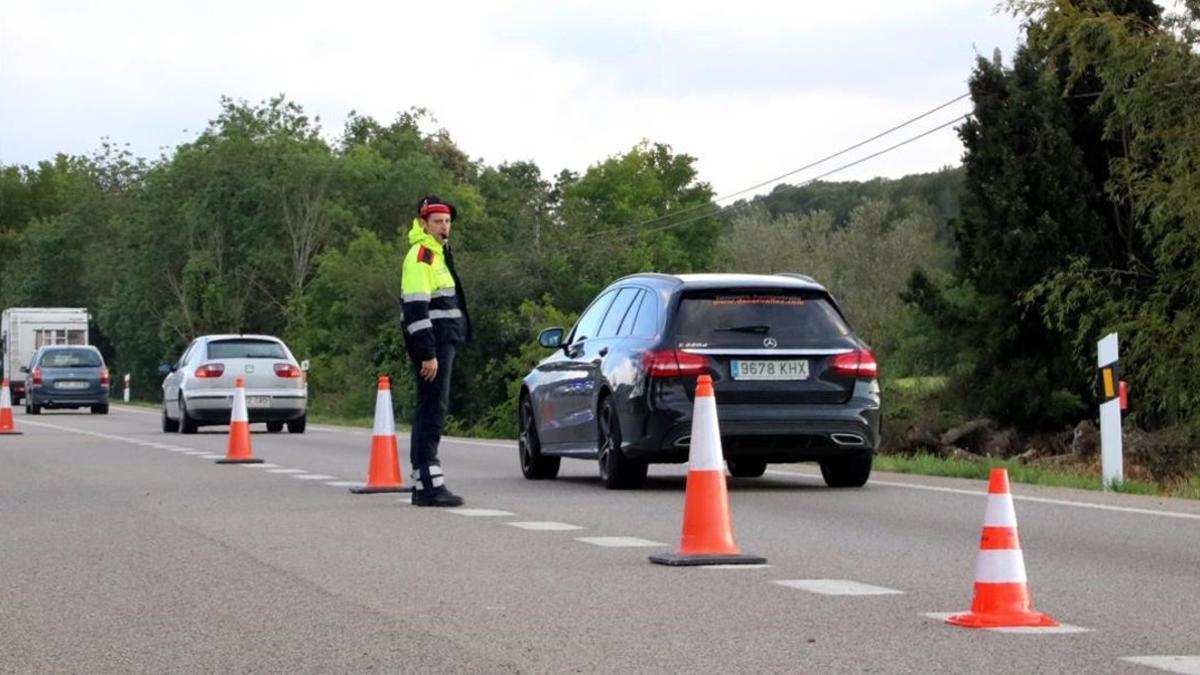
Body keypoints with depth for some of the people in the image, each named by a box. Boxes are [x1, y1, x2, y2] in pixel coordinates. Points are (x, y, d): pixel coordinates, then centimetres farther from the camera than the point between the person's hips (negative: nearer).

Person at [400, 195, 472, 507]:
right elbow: (416, 309, -20)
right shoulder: (420, 255, -12)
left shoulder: (437, 254, 21)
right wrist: (428, 354, -23)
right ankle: (429, 485, -14)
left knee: (430, 412, 12)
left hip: (441, 343, 10)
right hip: (430, 345, -10)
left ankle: (423, 483, 16)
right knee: (433, 412, -12)